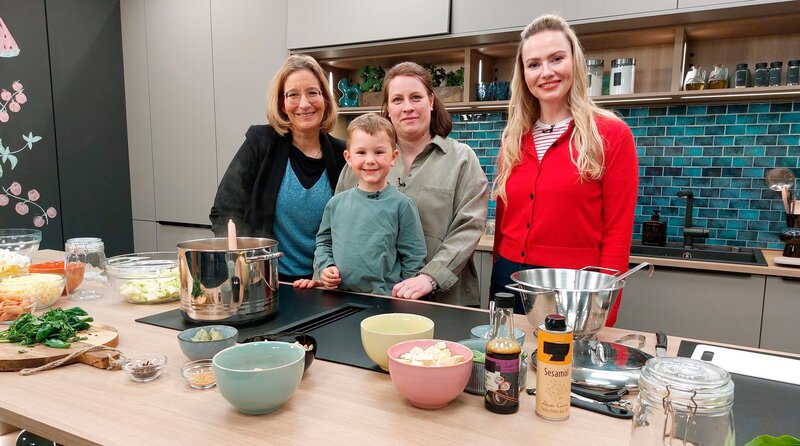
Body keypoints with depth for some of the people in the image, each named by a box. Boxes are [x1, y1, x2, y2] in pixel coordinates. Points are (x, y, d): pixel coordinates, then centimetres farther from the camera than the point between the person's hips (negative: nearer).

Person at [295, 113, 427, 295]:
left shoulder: (401, 204, -1)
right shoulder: (336, 203, 9)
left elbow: (414, 258, 1)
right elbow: (323, 242, 21)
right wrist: (325, 268, 5)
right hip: (339, 299, 3)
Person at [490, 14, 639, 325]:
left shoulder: (612, 135, -6)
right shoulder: (513, 139, 8)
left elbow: (617, 233, -8)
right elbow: (503, 222, 12)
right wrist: (499, 278, 10)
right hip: (508, 281, 5)